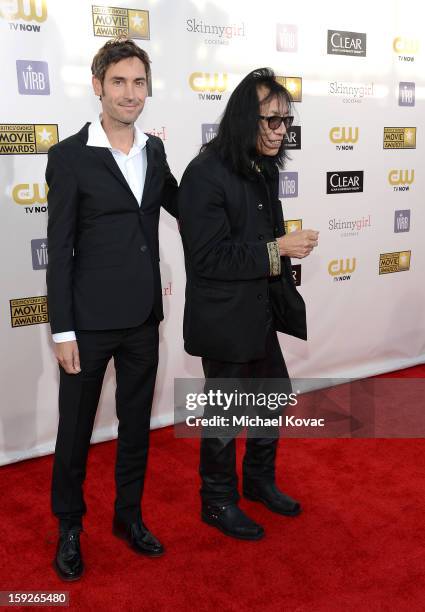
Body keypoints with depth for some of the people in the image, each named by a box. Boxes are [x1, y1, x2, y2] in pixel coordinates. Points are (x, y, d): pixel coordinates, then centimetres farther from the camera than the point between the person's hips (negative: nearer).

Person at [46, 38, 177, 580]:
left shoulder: (154, 150, 6)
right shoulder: (70, 156, -9)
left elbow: (179, 205, 24)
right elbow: (59, 250, -10)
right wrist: (62, 331, -12)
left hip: (143, 316, 5)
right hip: (91, 319, -5)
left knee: (137, 422, 16)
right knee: (75, 427, 10)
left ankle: (129, 515, 37)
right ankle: (69, 527, 32)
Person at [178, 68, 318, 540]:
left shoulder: (263, 169, 6)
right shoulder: (206, 173, -19)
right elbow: (208, 257, -23)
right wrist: (277, 249, -23)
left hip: (260, 313, 8)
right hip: (224, 319, -8)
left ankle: (260, 481, 43)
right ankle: (218, 502, 31)